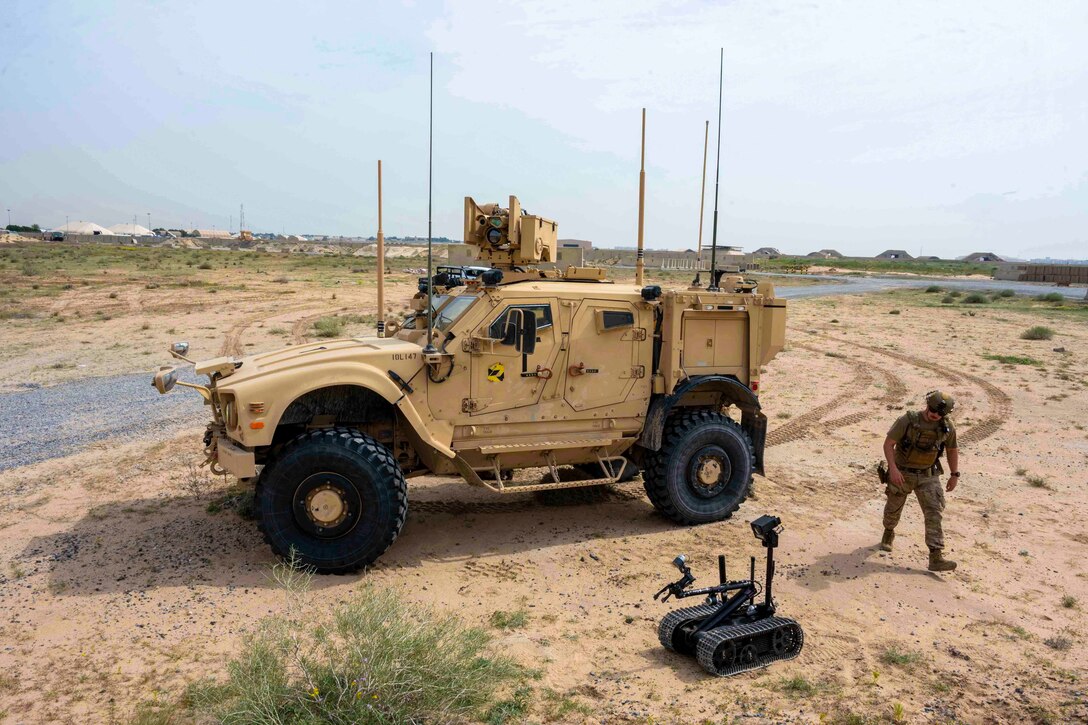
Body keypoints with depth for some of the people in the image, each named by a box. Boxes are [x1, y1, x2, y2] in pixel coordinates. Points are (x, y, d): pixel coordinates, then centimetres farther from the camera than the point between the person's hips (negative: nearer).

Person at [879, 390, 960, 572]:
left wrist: (954, 474, 9)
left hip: (928, 476, 2)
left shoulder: (947, 427, -8)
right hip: (903, 473, -2)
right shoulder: (908, 420, -19)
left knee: (934, 512, -12)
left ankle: (936, 557, -14)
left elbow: (952, 450, 9)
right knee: (894, 509, 16)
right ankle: (888, 533, 48)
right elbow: (888, 443, -17)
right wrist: (893, 468, -26)